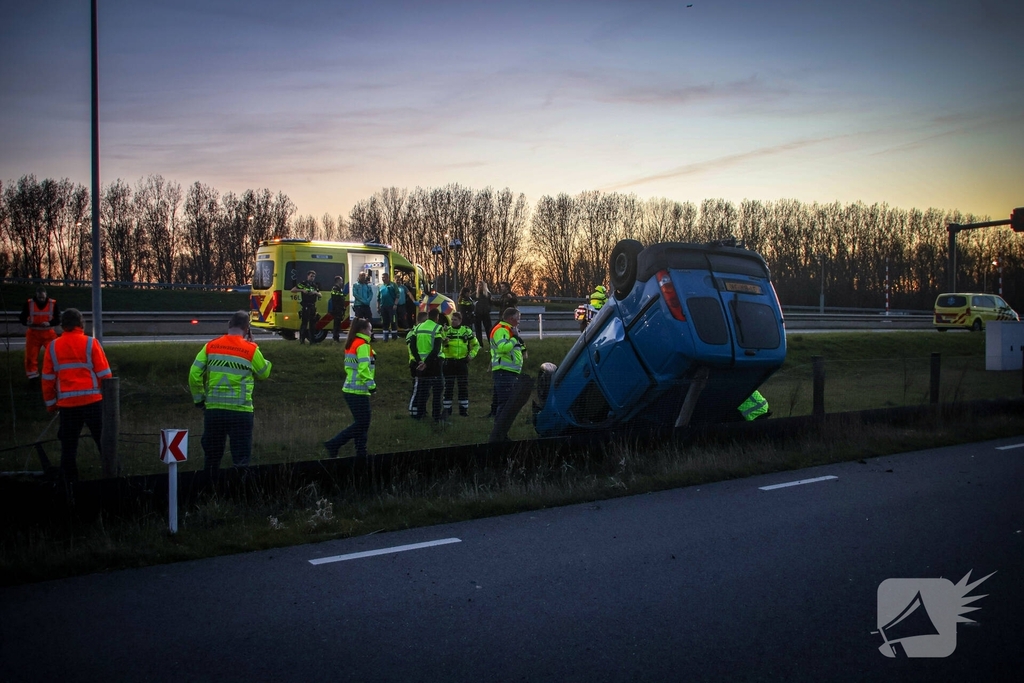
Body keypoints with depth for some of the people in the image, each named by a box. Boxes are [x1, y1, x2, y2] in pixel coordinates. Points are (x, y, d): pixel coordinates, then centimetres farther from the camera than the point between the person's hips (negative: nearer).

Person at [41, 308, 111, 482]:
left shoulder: (53, 347, 3)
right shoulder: (90, 344, -4)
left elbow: (48, 379, 7)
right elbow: (104, 374, -4)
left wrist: (50, 403, 17)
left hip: (67, 404, 2)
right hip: (93, 401, -2)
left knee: (68, 447, 10)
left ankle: (70, 482, 11)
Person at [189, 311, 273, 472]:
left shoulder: (210, 346, 2)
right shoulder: (251, 349, -6)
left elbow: (194, 374, 0)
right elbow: (264, 373, 9)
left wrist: (199, 399, 12)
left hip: (213, 409, 3)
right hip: (240, 411, -3)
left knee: (212, 457, 15)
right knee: (241, 458, 3)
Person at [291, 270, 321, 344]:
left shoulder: (315, 286, 16)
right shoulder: (302, 284, 0)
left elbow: (320, 295, 15)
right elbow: (292, 290, -7)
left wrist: (316, 292, -7)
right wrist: (302, 290, -18)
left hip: (313, 306, 6)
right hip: (305, 307, -6)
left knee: (313, 323, 8)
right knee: (304, 323, -10)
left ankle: (312, 340, 14)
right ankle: (301, 339, -6)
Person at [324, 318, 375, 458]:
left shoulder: (351, 344, 15)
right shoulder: (363, 345, -13)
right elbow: (364, 368, -21)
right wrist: (371, 384, -19)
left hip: (350, 388, 10)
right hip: (359, 391, -10)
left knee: (361, 423, 12)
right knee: (362, 424, -4)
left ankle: (361, 453, 12)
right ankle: (333, 444, -5)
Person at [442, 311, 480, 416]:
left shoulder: (467, 331, 4)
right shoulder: (446, 331, 1)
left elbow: (476, 344, 16)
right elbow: (440, 347, -6)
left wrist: (472, 354, 2)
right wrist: (444, 343, -26)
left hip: (462, 362, 1)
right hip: (449, 362, -1)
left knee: (464, 387, 5)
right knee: (448, 387, 2)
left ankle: (464, 409, 14)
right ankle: (446, 409, 10)